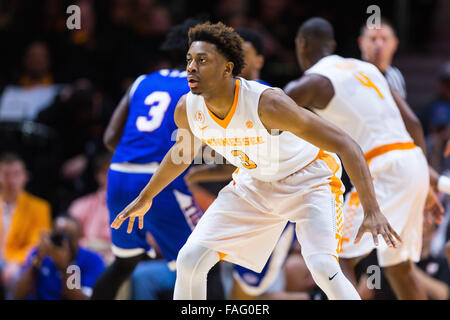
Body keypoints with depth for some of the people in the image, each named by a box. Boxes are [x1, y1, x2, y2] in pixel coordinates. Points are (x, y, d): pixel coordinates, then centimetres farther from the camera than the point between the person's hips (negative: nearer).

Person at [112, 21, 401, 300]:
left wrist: (372, 210, -44)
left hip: (308, 180, -6)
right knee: (190, 260, -5)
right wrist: (145, 198, 21)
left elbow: (345, 144, -35)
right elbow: (183, 152, 10)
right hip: (253, 184, 6)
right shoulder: (187, 110, -17)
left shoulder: (266, 103, -36)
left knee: (322, 266, -27)